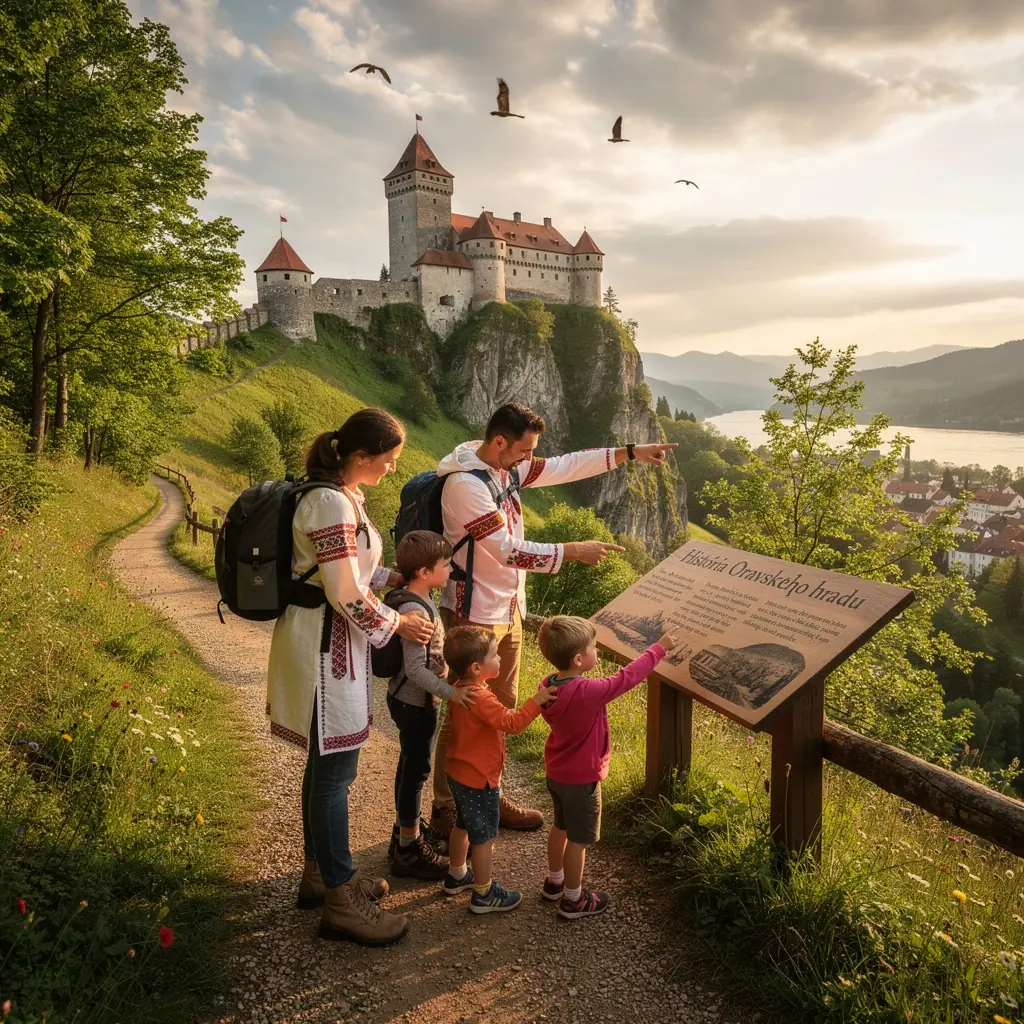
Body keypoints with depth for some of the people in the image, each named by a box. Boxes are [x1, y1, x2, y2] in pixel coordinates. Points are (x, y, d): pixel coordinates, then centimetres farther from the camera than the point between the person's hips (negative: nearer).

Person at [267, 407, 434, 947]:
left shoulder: (341, 494, 9)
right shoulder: (333, 505, -23)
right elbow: (348, 597, -21)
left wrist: (397, 576, 9)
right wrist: (398, 623, -8)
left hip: (332, 643, 10)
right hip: (326, 647, -10)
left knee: (325, 764, 19)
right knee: (334, 770, 0)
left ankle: (319, 872, 34)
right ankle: (339, 902, 12)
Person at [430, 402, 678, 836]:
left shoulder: (506, 467, 3)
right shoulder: (463, 484, -23)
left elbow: (566, 467, 9)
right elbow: (509, 551, -24)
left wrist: (629, 452, 6)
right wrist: (574, 551, -19)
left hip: (507, 611, 9)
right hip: (474, 616, -9)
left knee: (502, 708, 18)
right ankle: (445, 809, 19)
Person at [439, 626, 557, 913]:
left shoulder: (459, 689, -3)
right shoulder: (481, 699, -31)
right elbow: (512, 722, -33)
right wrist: (537, 700, -32)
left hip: (458, 772, 9)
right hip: (478, 780, -9)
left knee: (463, 825, 26)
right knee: (484, 837, 6)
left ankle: (456, 876, 42)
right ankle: (484, 894, 18)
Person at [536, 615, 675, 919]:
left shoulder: (549, 686, -9)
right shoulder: (589, 692, -33)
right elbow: (628, 676, -24)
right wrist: (659, 647, -13)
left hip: (556, 772, 8)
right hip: (581, 779, -8)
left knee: (561, 827, 26)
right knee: (578, 839, 10)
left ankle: (555, 881, 45)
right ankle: (573, 899, 26)